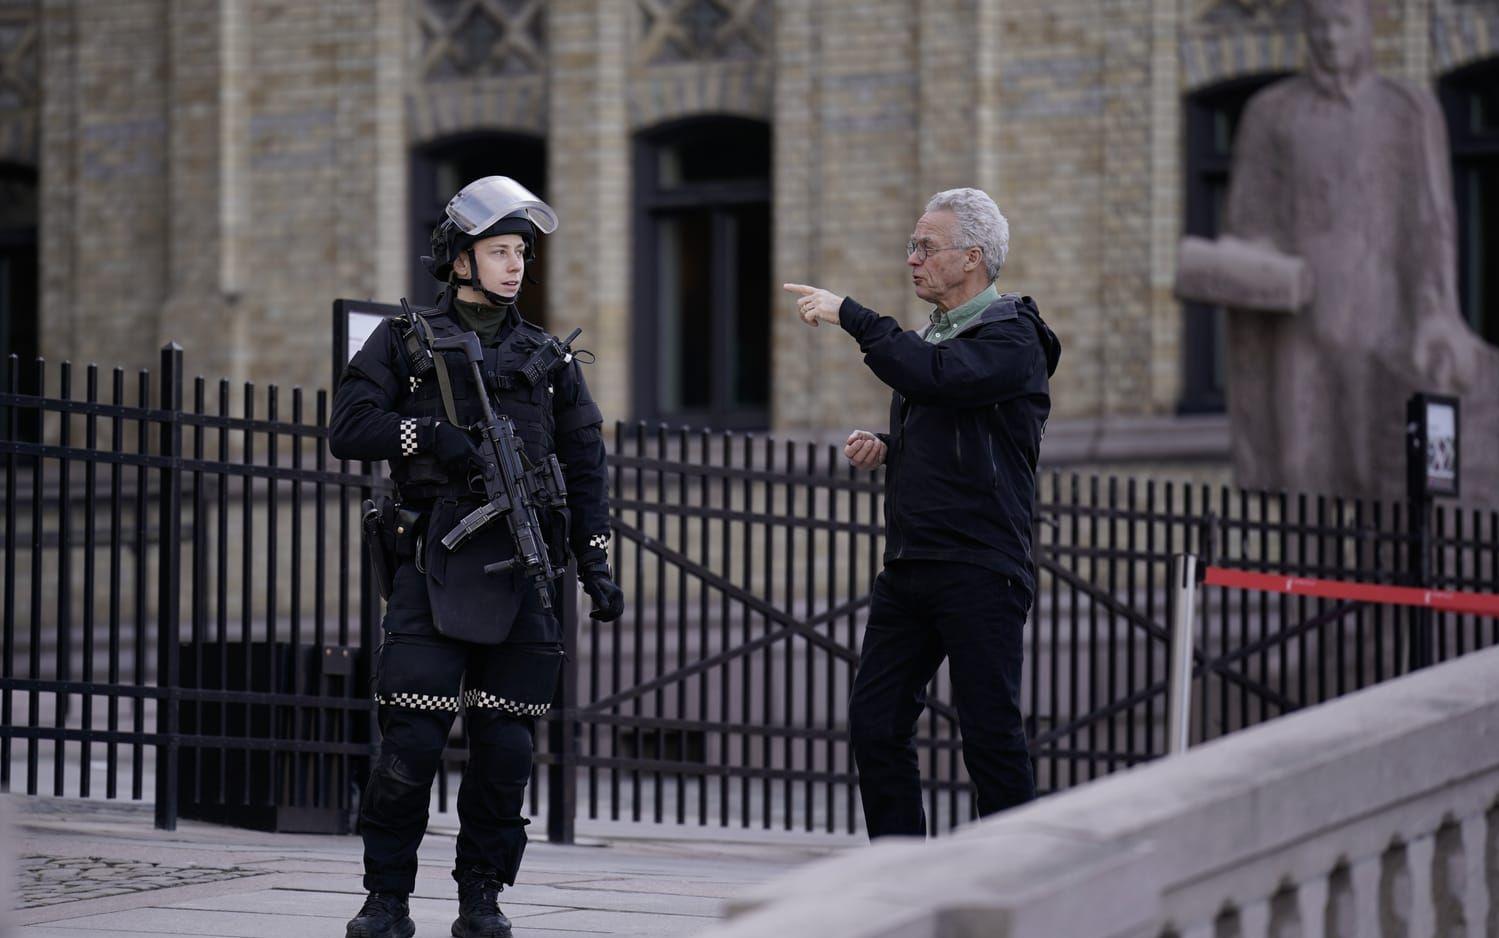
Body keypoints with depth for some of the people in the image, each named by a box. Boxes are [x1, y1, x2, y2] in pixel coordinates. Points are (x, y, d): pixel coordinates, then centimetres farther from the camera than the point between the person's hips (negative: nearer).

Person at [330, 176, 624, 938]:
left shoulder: (547, 358, 15)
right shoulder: (405, 344, 7)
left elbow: (584, 469, 15)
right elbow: (346, 428, -1)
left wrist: (595, 566, 7)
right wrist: (429, 434, -16)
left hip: (518, 579, 3)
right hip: (431, 572, -3)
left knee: (505, 747, 0)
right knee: (410, 743, -9)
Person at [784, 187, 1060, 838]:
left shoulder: (1011, 337, -9)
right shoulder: (936, 333, 20)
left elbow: (933, 376, -27)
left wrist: (849, 314, -20)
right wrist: (885, 446, 10)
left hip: (980, 570, -9)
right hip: (909, 565, 9)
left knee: (990, 733, -6)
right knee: (874, 722, 4)